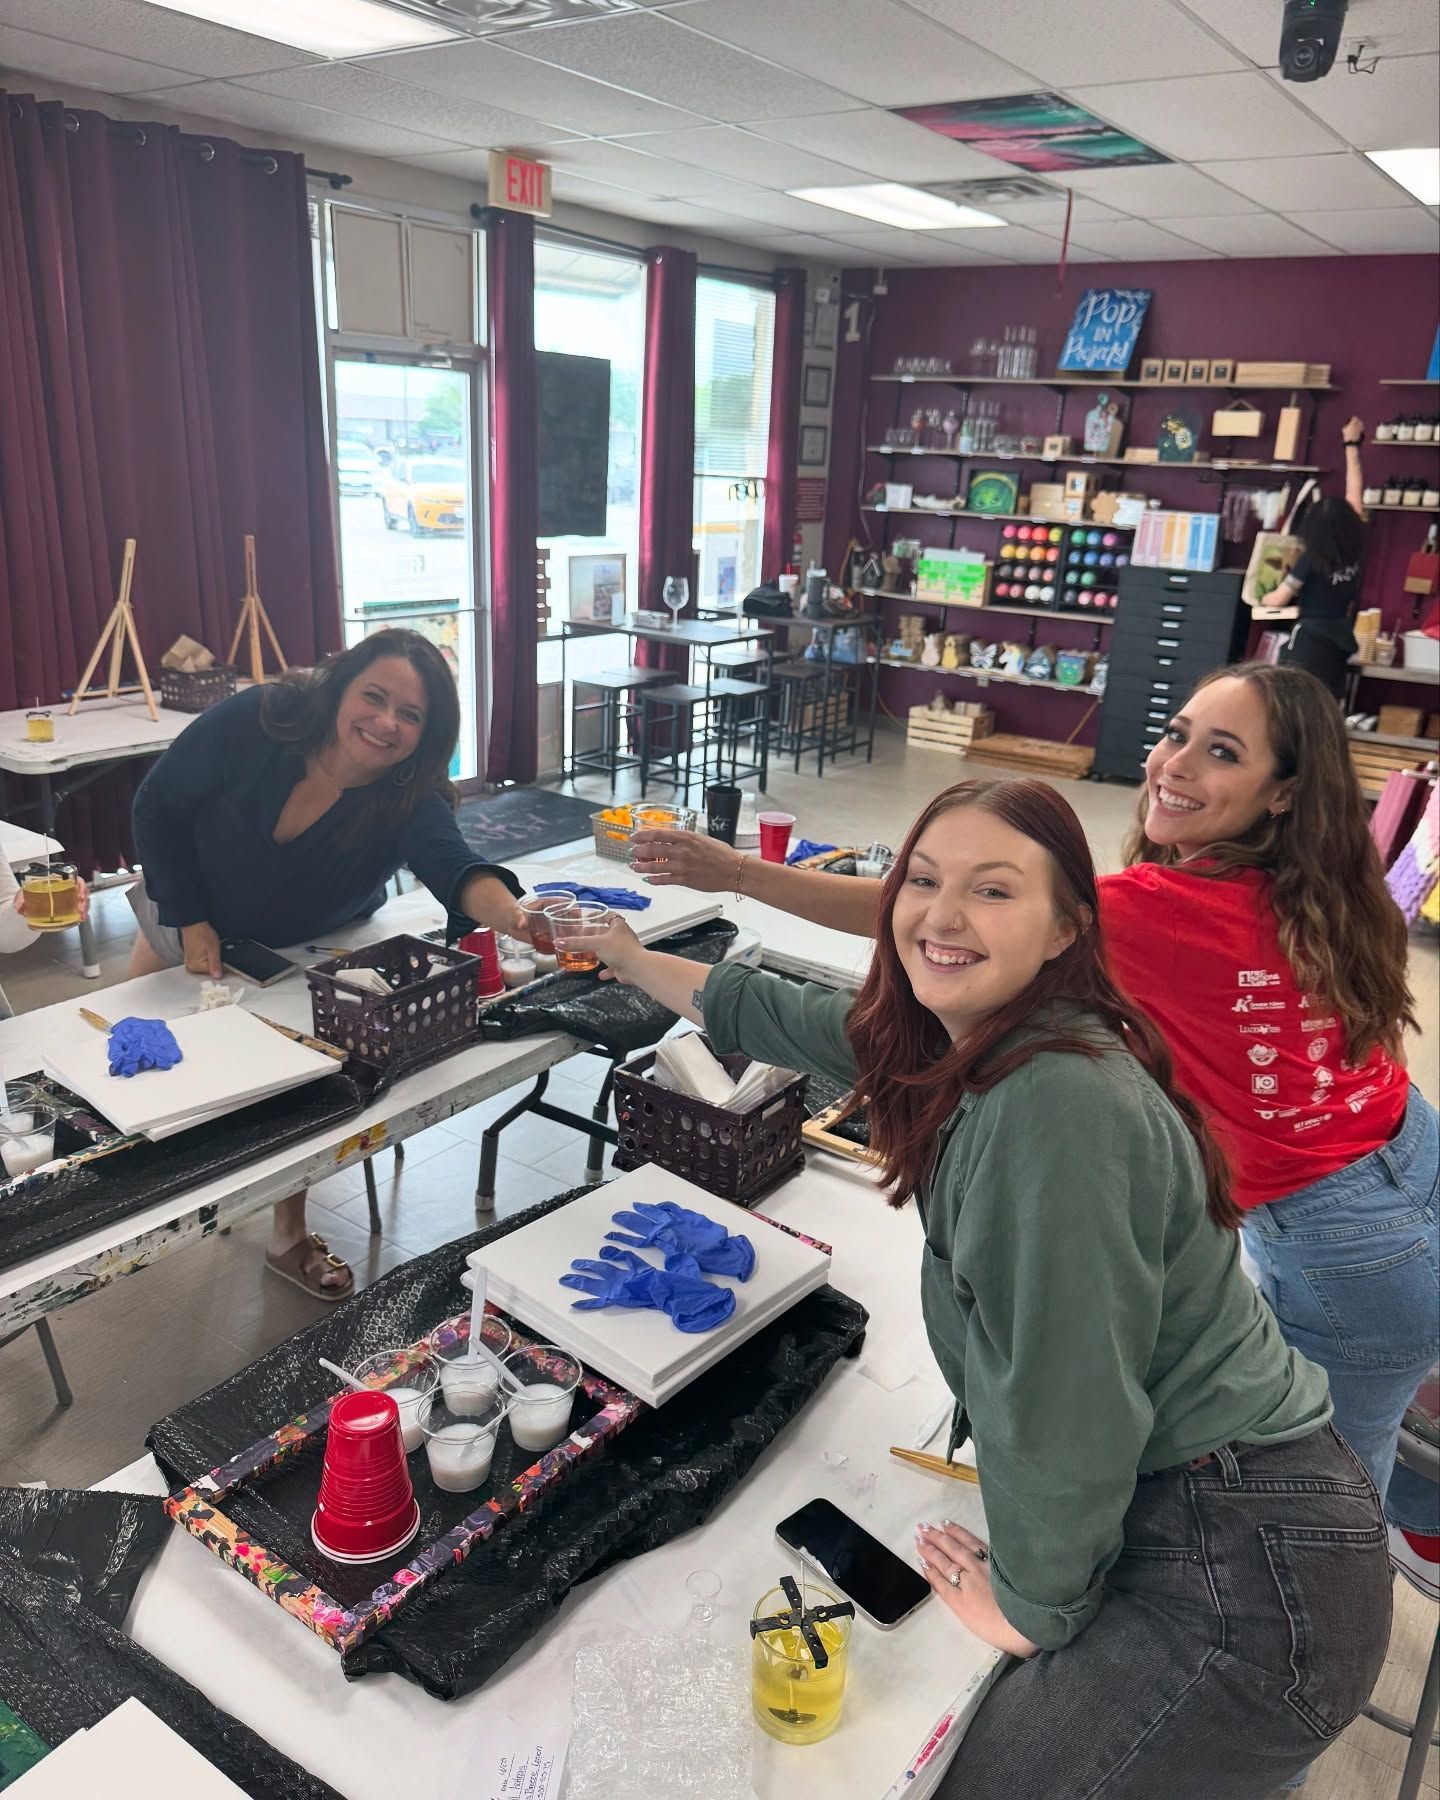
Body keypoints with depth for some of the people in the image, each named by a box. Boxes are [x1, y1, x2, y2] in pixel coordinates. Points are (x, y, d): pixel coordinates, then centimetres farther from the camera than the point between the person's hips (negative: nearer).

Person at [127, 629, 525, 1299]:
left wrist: (511, 915, -77)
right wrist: (191, 921, -22)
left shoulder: (410, 803, -33)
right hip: (190, 922, 1)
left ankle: (290, 1237, 20)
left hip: (313, 951, -1)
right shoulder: (252, 722, -32)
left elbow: (455, 867, -54)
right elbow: (159, 806, -18)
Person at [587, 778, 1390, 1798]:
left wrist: (1032, 1603, -6)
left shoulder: (1058, 1103, -29)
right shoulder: (963, 1040, 0)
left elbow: (1066, 1398, -23)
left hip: (1246, 1578, -8)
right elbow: (784, 1018, 16)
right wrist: (628, 957, 25)